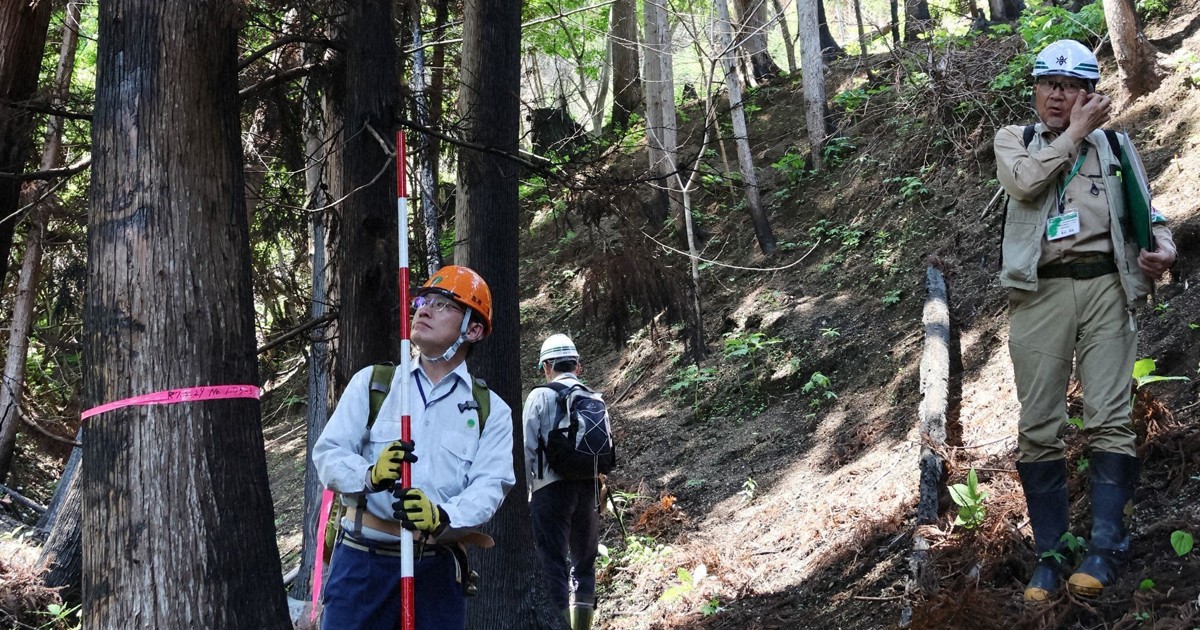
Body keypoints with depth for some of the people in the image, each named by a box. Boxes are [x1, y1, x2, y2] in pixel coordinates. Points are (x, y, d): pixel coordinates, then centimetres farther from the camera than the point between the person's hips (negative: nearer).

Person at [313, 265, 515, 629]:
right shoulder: (371, 383, 9)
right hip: (362, 560, 0)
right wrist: (370, 475, -21)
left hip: (438, 569, 1)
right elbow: (327, 453, 1)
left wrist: (442, 517, -27)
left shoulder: (491, 411, 8)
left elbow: (490, 486, -6)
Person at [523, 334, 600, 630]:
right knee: (584, 564, 14)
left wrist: (525, 488, 3)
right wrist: (596, 487, 15)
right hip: (590, 486, 4)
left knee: (554, 564, -2)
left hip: (552, 486, -4)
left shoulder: (540, 397, -3)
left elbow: (527, 447, -6)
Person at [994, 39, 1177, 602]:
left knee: (1109, 419, -9)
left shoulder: (1115, 145, 19)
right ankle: (1049, 555, 2)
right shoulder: (1014, 140, 16)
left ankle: (1106, 547, -7)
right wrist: (1075, 133, 0)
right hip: (1041, 292, 0)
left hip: (1106, 287, 1)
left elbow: (1145, 213, 16)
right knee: (1039, 427, -3)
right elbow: (1024, 182, -7)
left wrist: (1163, 246, -6)